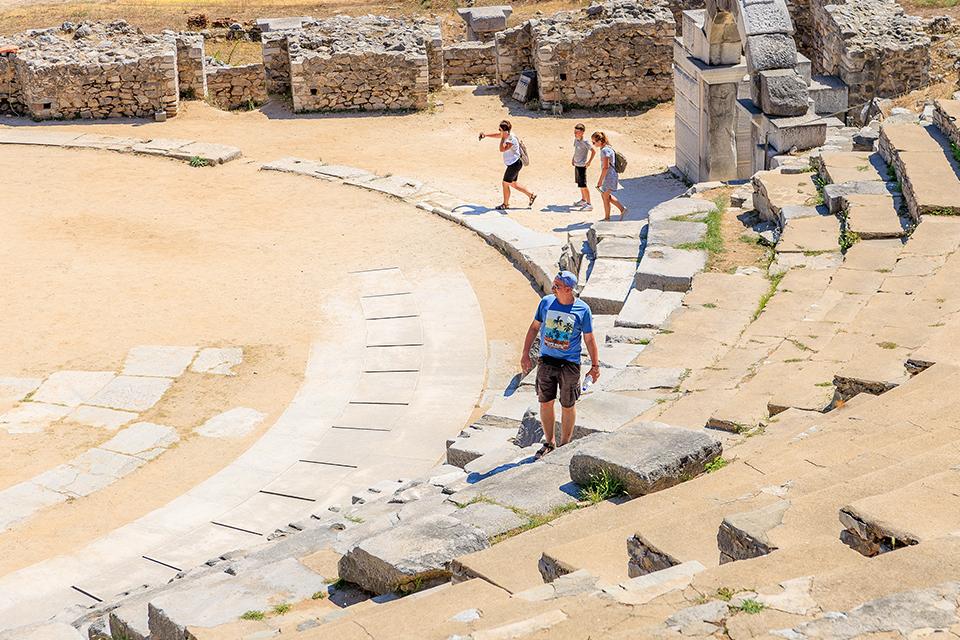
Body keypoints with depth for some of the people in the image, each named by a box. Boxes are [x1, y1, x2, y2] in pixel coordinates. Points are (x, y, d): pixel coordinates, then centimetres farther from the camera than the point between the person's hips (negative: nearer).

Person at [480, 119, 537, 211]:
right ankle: (531, 194, 27)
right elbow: (497, 135, 20)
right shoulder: (506, 135, 3)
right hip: (514, 164, 10)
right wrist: (485, 135, 7)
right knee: (513, 184, 18)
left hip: (515, 164, -10)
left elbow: (502, 149, -32)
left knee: (505, 183, 0)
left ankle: (505, 204, 14)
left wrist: (503, 138, -30)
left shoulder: (512, 139, -25)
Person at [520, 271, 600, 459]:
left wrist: (595, 366, 0)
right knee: (545, 403, 10)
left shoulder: (582, 309, -9)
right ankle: (549, 443, 26)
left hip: (570, 365, -3)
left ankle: (565, 446, 20)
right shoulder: (546, 302, -1)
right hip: (546, 361, 3)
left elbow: (589, 339, 0)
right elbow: (534, 327, 9)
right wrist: (525, 354, 6)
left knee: (568, 406, 6)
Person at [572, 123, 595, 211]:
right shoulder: (576, 139, 6)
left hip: (582, 166, -9)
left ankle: (589, 204, -4)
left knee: (583, 185, -8)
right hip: (576, 165, 9)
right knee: (580, 184, 20)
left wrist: (589, 162, -17)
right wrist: (573, 159, 17)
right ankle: (583, 200, 36)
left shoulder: (584, 142, -19)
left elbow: (594, 151, -20)